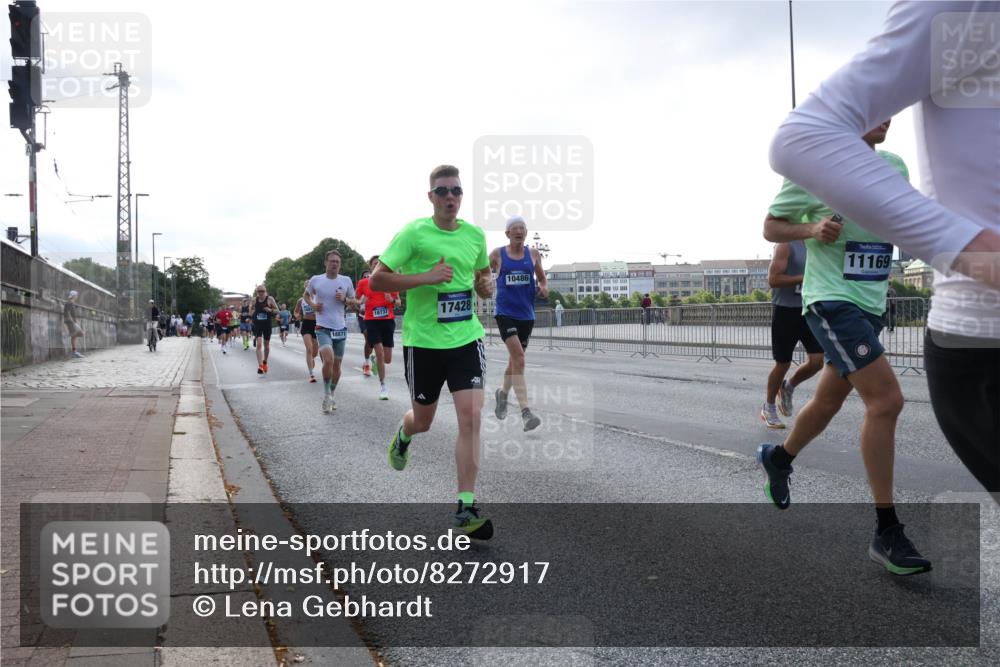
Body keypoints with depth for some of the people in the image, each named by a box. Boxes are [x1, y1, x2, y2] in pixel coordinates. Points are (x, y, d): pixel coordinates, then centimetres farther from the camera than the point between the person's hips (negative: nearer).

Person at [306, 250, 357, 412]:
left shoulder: (346, 281, 2)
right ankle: (326, 394, -4)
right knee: (328, 360, -22)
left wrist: (344, 299, -10)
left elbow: (355, 303, 11)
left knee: (337, 364, 9)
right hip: (323, 327, -3)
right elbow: (306, 295, 18)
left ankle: (331, 396, 27)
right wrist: (313, 304, -2)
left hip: (340, 328, 3)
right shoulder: (316, 280, -1)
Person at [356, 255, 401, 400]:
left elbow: (399, 302, 10)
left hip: (388, 320, 2)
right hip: (371, 321, -2)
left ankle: (376, 359, 41)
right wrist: (361, 302, -10)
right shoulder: (363, 283, 3)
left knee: (387, 359, 3)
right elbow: (356, 302, 12)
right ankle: (383, 385, 1)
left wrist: (392, 300, -12)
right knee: (379, 352, -15)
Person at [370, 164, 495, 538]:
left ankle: (466, 508, -4)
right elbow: (376, 280, -11)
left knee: (471, 418, -11)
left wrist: (487, 286, -2)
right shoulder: (414, 233, -9)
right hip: (423, 340, -2)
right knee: (423, 420, 13)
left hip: (467, 338, 3)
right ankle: (403, 436, 53)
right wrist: (425, 277, -22)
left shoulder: (475, 234, 6)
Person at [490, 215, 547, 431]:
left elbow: (542, 278, 18)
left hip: (526, 314, 4)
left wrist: (544, 288, -2)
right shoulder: (497, 254, 0)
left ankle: (502, 394, 44)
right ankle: (526, 412, -22)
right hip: (505, 313, -4)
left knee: (515, 360, 16)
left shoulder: (533, 254, 6)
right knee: (518, 359, -19)